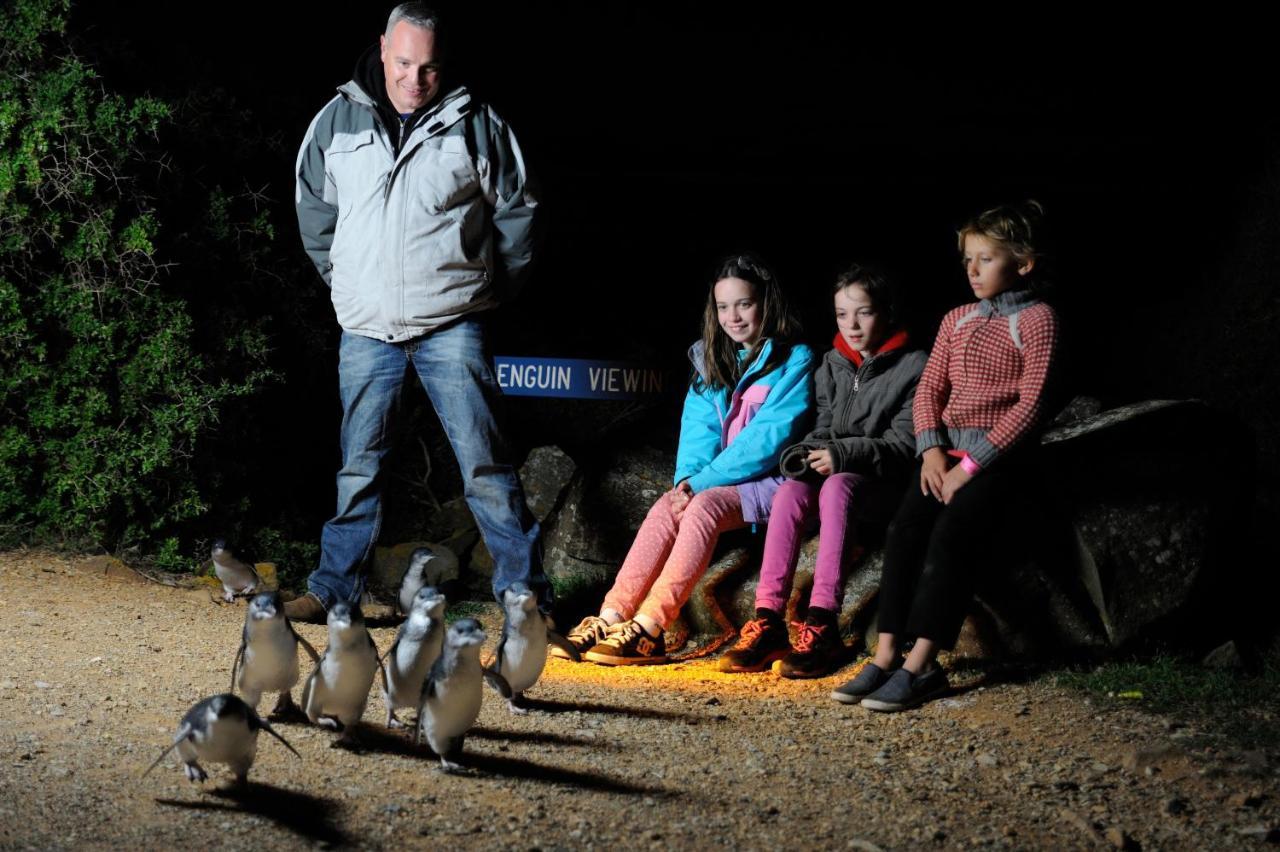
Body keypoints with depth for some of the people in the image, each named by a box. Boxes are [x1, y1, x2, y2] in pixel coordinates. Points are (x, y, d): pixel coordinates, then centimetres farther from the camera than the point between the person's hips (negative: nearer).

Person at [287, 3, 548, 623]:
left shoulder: (476, 125, -1)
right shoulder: (337, 123, 5)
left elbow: (517, 210, 7)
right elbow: (314, 211, 17)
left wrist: (494, 287, 7)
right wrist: (343, 281, 14)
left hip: (451, 324, -2)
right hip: (366, 328, 3)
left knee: (484, 462, -4)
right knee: (359, 465, 9)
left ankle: (526, 592, 1)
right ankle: (334, 587, 19)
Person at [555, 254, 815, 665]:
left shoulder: (795, 360, -5)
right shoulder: (714, 360, 16)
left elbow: (769, 436, -15)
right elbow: (699, 426, 6)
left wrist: (702, 482, -19)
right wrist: (687, 478, -14)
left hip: (771, 481, -6)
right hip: (719, 483, 6)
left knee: (704, 505, -31)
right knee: (667, 507, -22)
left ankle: (649, 630, -38)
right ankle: (611, 617, -32)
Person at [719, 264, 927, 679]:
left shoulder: (913, 367, -1)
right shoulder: (833, 365, 17)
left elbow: (905, 445, -9)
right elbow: (824, 430, 14)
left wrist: (844, 455, -21)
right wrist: (806, 454, -10)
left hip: (888, 485, -5)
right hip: (833, 473, 5)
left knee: (837, 486, -37)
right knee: (791, 490, -29)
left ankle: (822, 625, -45)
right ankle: (768, 621, -36)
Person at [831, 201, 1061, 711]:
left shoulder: (1036, 319, -2)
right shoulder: (956, 320, 18)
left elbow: (1029, 404, -10)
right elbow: (929, 389, 12)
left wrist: (973, 464, -17)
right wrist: (932, 450, -7)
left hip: (1002, 454, -5)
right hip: (947, 450, 6)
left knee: (953, 531, -29)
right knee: (905, 528, -21)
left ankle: (921, 665, -32)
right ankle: (887, 656, -26)